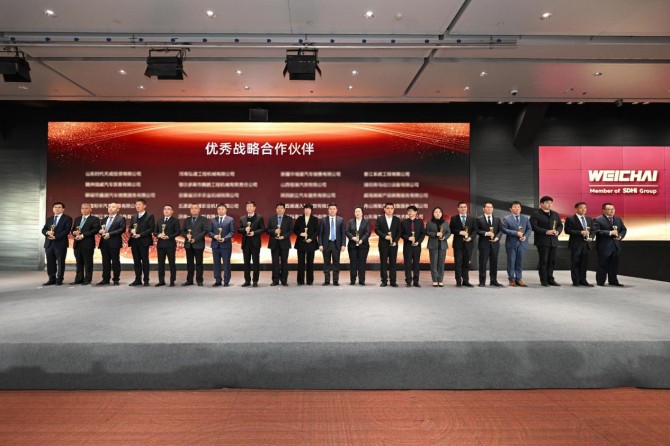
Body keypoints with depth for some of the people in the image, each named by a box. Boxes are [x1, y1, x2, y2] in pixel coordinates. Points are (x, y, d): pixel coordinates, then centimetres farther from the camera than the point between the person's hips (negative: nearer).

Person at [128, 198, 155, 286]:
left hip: (144, 241, -5)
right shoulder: (133, 217, 18)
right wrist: (132, 230, -5)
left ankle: (146, 280, 4)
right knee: (136, 261, 8)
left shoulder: (149, 216, -1)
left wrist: (140, 235, -15)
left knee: (145, 261, -2)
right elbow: (130, 227, 19)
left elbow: (151, 228, -9)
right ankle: (138, 280, 15)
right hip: (134, 242, 6)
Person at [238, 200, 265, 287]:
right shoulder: (242, 218, 12)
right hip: (246, 243, 3)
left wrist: (254, 232, -17)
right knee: (246, 262, 7)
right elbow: (239, 229, 8)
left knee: (256, 262, 0)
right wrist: (245, 229, -12)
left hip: (255, 243, -3)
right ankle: (247, 281, 14)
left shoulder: (259, 217, 2)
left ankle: (255, 281, 8)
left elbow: (263, 229, -4)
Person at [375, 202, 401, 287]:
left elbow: (399, 232, 5)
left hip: (393, 244, 1)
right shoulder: (379, 219, 5)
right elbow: (377, 230, -2)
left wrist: (395, 241, -9)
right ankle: (384, 281, 8)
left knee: (393, 263, 2)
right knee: (383, 263, 1)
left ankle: (393, 281, 8)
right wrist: (385, 236, -15)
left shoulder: (397, 220, 9)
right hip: (383, 244, -1)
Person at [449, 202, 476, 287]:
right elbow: (451, 229, -1)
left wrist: (471, 237, -11)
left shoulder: (472, 219, 10)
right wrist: (460, 232, -15)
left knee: (467, 263, 6)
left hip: (468, 243, 2)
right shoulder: (454, 218, 5)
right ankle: (458, 281, 6)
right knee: (458, 263, -1)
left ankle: (466, 281, 13)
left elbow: (474, 230, 6)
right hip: (458, 244, -2)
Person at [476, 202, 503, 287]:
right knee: (483, 263, 0)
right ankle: (482, 282, 7)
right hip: (484, 244, -3)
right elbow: (476, 230, -5)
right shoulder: (479, 219, 1)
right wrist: (485, 233, -17)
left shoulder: (497, 219, 13)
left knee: (494, 263, 7)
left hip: (494, 243, 3)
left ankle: (494, 281, 16)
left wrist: (497, 237, -9)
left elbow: (500, 230, 8)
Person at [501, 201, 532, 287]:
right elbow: (504, 229, -10)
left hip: (522, 243, 3)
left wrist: (525, 236, -10)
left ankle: (519, 279, 14)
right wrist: (516, 233, -17)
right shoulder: (506, 219, 0)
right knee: (511, 262, 1)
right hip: (511, 243, -3)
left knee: (520, 262, 6)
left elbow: (529, 229, 9)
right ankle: (511, 280, 10)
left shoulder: (525, 218, 13)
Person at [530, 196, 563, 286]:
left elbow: (560, 225, 19)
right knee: (543, 261, -2)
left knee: (552, 261, 9)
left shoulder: (555, 214, 18)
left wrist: (557, 231, -2)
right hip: (542, 241, -6)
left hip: (554, 241, 6)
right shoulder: (536, 215, -4)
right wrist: (546, 231, -18)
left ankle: (550, 279, 18)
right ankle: (544, 280, 5)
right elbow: (534, 226, -13)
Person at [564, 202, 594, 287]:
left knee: (584, 263, 7)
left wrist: (590, 237, -2)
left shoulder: (589, 219, 16)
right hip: (576, 244, -5)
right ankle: (575, 281, 5)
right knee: (575, 263, -1)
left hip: (586, 244, 5)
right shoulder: (570, 219, -3)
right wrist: (580, 232, -17)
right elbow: (567, 230, -11)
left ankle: (583, 280, 15)